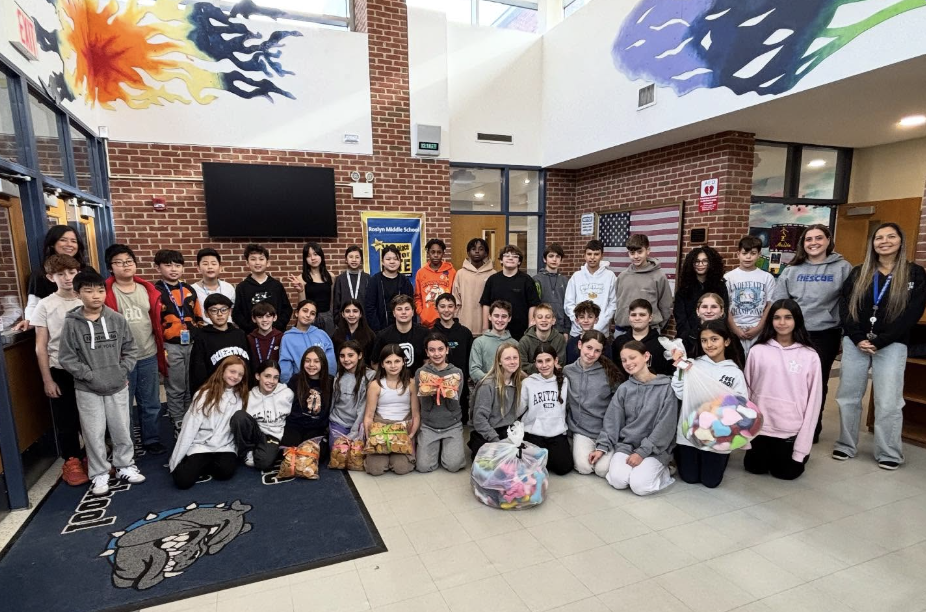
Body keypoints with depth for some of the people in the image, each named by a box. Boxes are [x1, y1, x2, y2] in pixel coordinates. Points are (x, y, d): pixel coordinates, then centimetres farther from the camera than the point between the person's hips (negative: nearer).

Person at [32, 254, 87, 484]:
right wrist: (47, 380, -4)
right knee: (66, 420, 9)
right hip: (61, 372, -1)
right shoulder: (45, 305, -3)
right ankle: (71, 462, 25)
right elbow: (41, 347, -2)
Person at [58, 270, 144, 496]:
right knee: (94, 434, 7)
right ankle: (99, 474, 23)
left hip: (118, 387, 2)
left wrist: (123, 371, -6)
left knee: (122, 430, 12)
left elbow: (130, 349, 5)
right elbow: (66, 358, -7)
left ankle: (125, 466, 30)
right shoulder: (72, 323, -8)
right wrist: (91, 375, -13)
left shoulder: (117, 319, -3)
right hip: (87, 390, -2)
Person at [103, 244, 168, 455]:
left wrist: (162, 351, 10)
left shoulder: (148, 290, 6)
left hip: (149, 356, 4)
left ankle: (151, 440, 29)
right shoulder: (106, 293, -7)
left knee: (151, 403, 14)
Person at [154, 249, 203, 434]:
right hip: (171, 347, -4)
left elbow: (199, 318, 15)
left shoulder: (189, 290, 10)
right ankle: (178, 424, 18)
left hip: (192, 344, 4)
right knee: (176, 389, 6)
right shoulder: (155, 292, -5)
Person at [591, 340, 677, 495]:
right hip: (626, 445, 3)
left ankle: (661, 469, 6)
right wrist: (602, 447, -6)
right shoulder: (623, 389, 3)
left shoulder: (667, 386, -8)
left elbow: (665, 426, -12)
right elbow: (612, 421, 5)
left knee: (640, 486, -23)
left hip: (655, 449, -3)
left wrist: (642, 452, -17)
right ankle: (635, 469, 10)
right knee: (617, 481, -21)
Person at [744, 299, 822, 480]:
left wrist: (803, 445, -6)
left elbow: (813, 399, -5)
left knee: (786, 472, 10)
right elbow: (746, 391, 1)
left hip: (791, 429, -1)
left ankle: (799, 453, 40)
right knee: (754, 467, 11)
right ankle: (767, 451, 41)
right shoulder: (757, 351, -5)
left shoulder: (810, 356, -7)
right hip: (760, 425, 1)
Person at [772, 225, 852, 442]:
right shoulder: (792, 270, 4)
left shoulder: (842, 268, -2)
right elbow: (777, 302, 4)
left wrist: (846, 334, -5)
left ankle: (812, 430, 25)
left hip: (826, 335, -2)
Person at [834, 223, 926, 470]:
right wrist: (858, 338, -10)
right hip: (855, 343, 3)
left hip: (891, 346, -2)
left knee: (888, 403, 0)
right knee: (848, 397, 7)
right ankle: (846, 446, 19)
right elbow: (844, 307, 3)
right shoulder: (858, 273, 9)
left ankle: (889, 454, 15)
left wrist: (879, 341, -13)